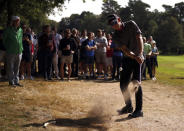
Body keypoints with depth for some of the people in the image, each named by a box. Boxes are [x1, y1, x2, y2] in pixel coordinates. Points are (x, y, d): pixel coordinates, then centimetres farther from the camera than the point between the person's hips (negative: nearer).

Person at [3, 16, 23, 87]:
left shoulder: (20, 30, 8)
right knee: (10, 68, 2)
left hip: (19, 52, 5)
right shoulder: (8, 30, -7)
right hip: (11, 52, -5)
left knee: (17, 68, 11)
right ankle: (11, 82, 9)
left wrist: (21, 48, 14)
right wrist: (7, 48, 6)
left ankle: (16, 81, 18)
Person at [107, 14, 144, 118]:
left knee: (137, 83, -14)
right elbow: (125, 50, -15)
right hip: (127, 59, 4)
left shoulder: (131, 24, -7)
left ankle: (139, 110, -10)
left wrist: (140, 54, -29)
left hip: (138, 57, -4)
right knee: (123, 84, 6)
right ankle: (129, 107, 27)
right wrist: (135, 57, -33)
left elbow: (139, 38, -15)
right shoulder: (115, 36, -3)